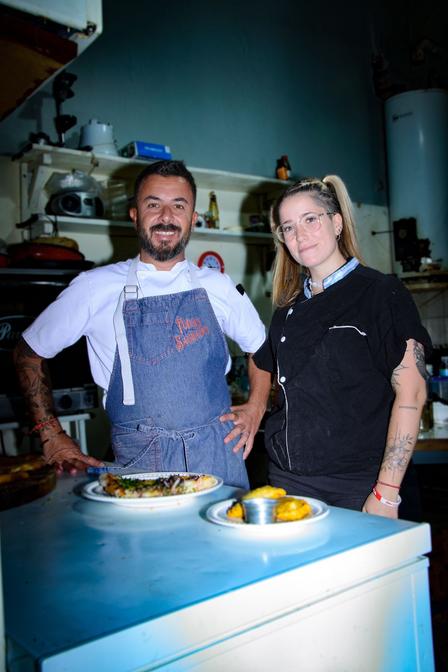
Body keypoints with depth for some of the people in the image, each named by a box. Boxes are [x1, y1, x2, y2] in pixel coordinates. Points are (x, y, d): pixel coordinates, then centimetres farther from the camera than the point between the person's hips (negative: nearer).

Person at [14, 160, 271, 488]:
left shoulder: (218, 286, 5)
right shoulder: (95, 288, -1)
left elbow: (261, 347, 20)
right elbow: (29, 353, 9)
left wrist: (256, 408, 6)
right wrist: (52, 436, 4)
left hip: (220, 454, 2)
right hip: (139, 461, -1)